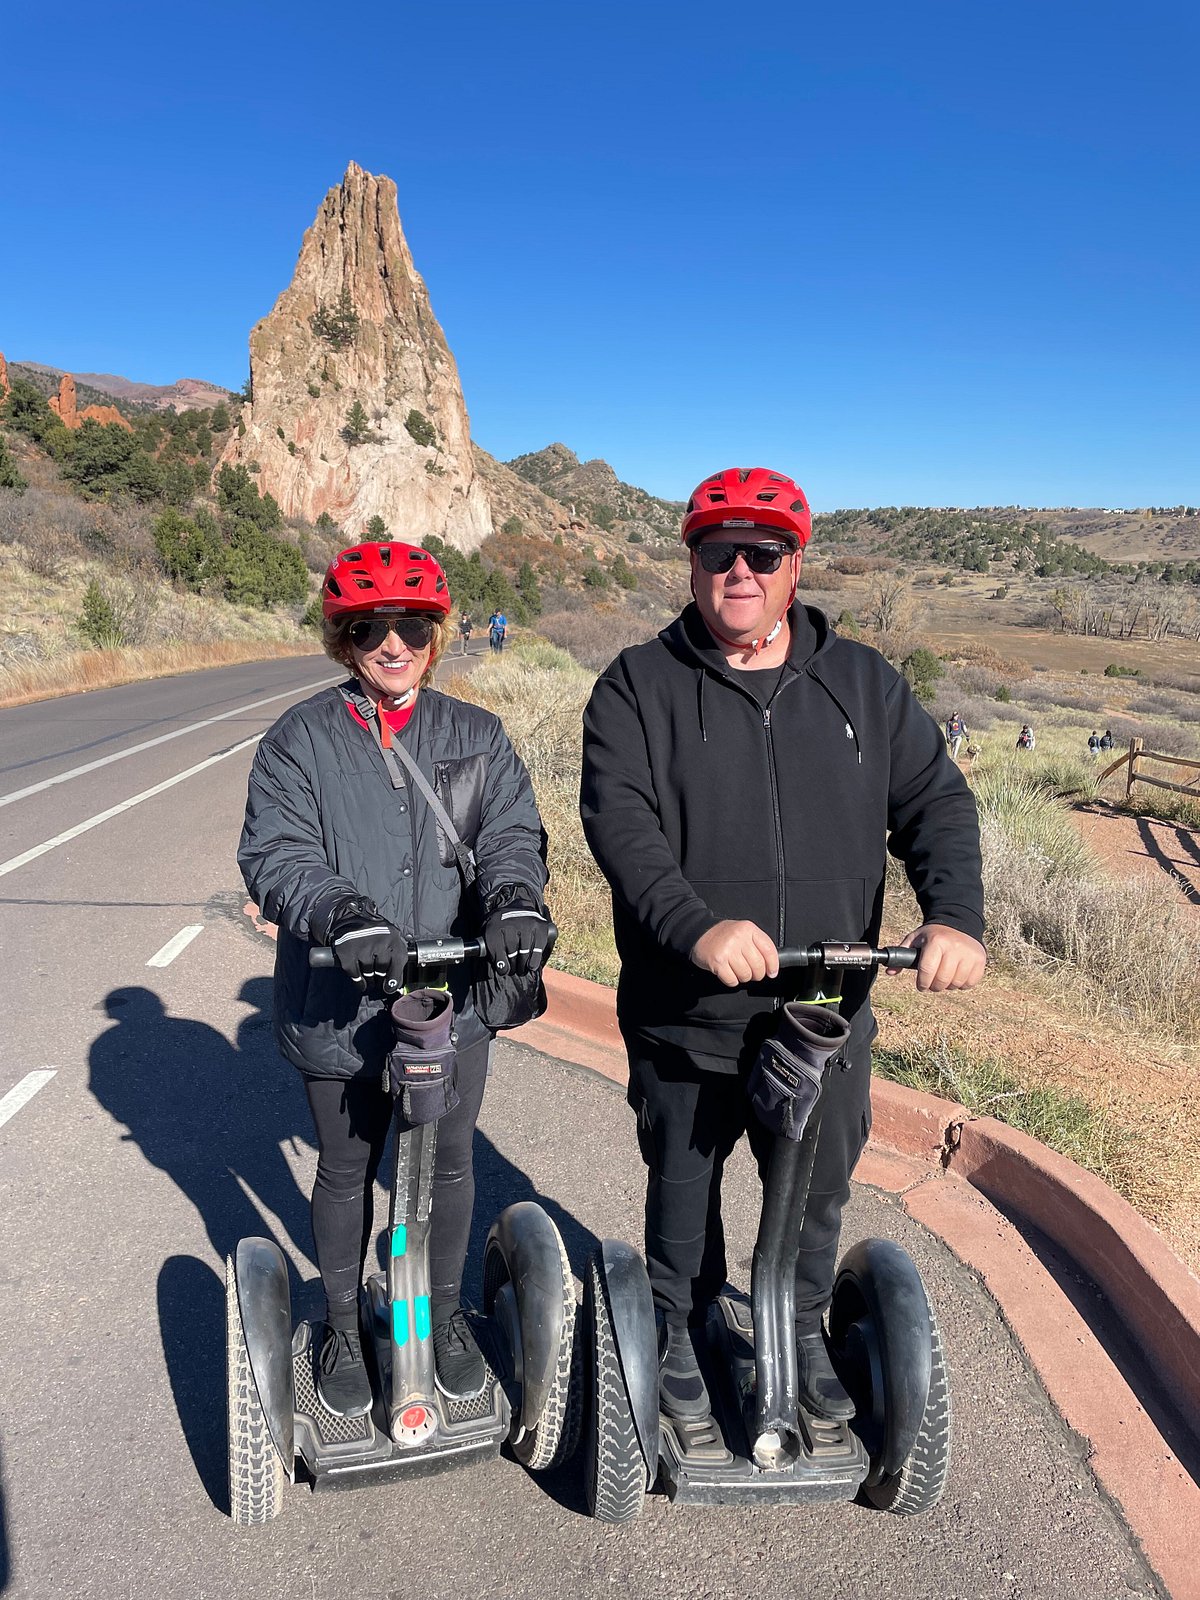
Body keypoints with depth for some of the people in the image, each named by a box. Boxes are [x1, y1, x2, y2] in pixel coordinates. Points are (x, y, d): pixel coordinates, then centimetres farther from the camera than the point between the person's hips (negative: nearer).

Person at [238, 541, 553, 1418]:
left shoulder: (477, 737, 2)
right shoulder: (300, 740, -4)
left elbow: (512, 831, -7)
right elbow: (275, 854, -13)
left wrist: (514, 897, -30)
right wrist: (341, 912, -34)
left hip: (455, 1000, 2)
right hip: (342, 1006, -1)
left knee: (450, 1164, 18)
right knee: (347, 1173, 18)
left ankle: (446, 1313, 44)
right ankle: (344, 1330, 43)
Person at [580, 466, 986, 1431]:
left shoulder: (863, 683, 5)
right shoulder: (638, 687, -4)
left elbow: (935, 800, 0)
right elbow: (619, 819, -17)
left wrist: (955, 915, -18)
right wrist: (697, 927, -33)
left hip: (829, 1013, 3)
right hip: (686, 1015, -2)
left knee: (819, 1189, 21)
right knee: (684, 1185, 18)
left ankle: (805, 1332, 48)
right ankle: (680, 1334, 44)